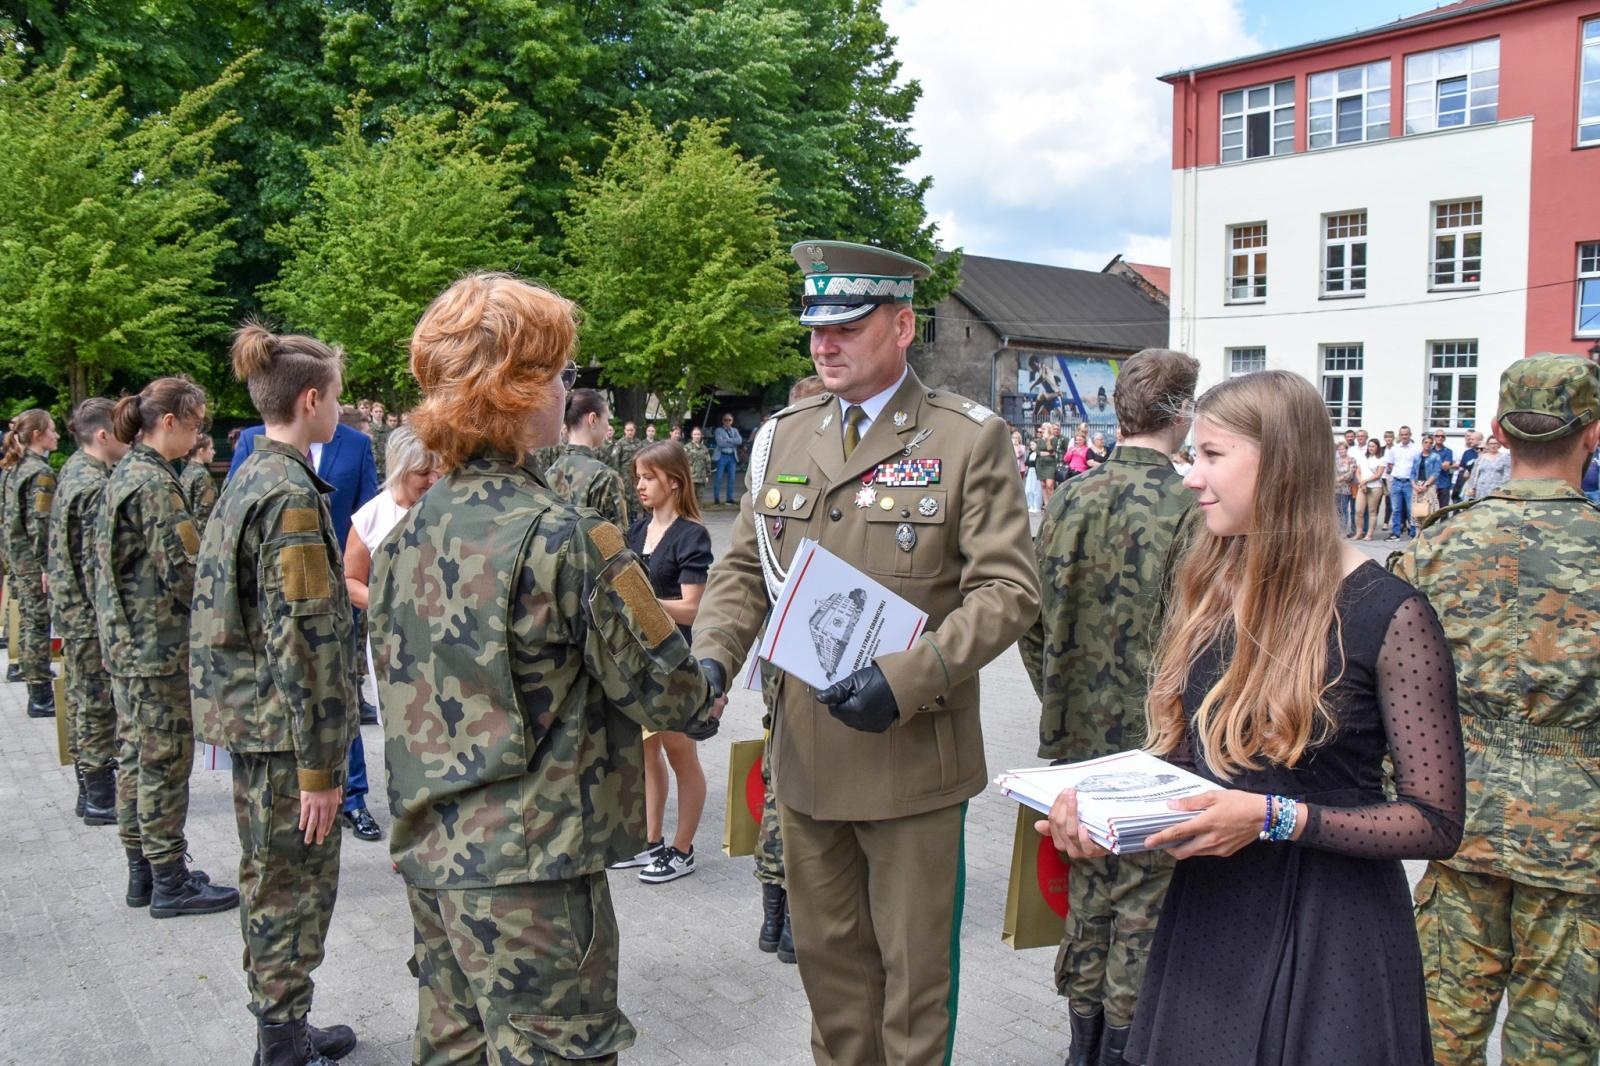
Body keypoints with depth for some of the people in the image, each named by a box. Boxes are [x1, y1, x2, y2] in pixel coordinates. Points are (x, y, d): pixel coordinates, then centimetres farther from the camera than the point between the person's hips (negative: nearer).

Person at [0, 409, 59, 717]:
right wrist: (48, 565, -20)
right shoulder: (41, 472, -15)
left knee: (28, 622, 16)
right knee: (39, 624, -5)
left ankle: (32, 678, 26)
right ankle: (41, 696, -2)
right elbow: (41, 523, -20)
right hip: (35, 560, -9)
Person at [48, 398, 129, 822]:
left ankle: (90, 790, 26)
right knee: (100, 704, -2)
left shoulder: (74, 471, 11)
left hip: (72, 610, 10)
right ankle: (100, 798, 6)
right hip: (91, 614, -10)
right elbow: (95, 563, -22)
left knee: (83, 700, 16)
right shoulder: (96, 486, -19)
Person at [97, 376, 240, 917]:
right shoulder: (154, 482, -18)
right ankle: (170, 882, 9)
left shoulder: (125, 473, 12)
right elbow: (185, 571, -21)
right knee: (166, 761, -1)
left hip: (126, 641, 10)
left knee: (136, 756, 15)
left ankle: (142, 871, 26)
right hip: (160, 645, -10)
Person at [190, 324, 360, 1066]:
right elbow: (303, 639, -22)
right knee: (296, 886, 3)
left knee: (267, 876, 19)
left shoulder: (249, 481, 9)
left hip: (247, 714, 9)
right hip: (284, 726, -9)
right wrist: (319, 766, -20)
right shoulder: (294, 497, -19)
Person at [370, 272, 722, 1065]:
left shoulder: (409, 532, 3)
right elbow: (659, 688, -12)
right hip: (529, 866, -8)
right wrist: (705, 706, 8)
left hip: (430, 851, 8)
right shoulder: (563, 538, -19)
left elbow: (402, 687, 12)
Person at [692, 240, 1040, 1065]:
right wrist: (711, 656, -8)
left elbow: (1007, 587, -12)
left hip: (913, 760, -4)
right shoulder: (784, 437, 8)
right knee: (828, 954, 19)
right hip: (805, 755, 5)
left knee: (914, 966, 11)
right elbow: (744, 569, 11)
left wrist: (907, 679, -23)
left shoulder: (970, 439, -6)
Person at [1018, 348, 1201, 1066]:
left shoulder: (1067, 499, 0)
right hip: (1156, 747, -5)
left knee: (1088, 895, 18)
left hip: (1075, 742, 5)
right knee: (1144, 902, 9)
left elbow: (1031, 623, 4)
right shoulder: (1188, 508, -16)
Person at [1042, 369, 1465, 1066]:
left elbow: (1437, 823, -13)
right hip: (1206, 925, 5)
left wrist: (1274, 818, -23)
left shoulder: (1388, 614, -13)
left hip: (1328, 937, -5)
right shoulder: (1206, 591, 4)